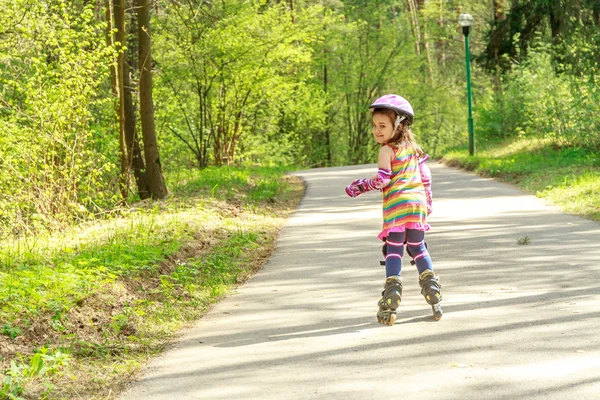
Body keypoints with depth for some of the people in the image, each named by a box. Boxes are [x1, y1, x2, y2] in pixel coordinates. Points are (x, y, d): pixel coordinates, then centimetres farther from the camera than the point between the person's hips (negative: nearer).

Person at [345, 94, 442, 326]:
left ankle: (391, 296, -11)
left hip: (396, 205, -6)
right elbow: (425, 175, 19)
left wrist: (360, 186, 3)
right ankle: (434, 296, 10)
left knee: (393, 251, -3)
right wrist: (427, 201, 29)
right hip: (418, 203, 6)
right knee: (418, 248, 15)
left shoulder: (387, 150, -5)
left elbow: (382, 179, -11)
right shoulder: (412, 147, 16)